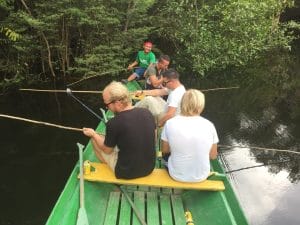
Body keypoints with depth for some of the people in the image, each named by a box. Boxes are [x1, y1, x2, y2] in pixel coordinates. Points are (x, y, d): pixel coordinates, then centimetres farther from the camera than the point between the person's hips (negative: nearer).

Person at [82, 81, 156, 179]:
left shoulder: (114, 123, -25)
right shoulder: (147, 113, -10)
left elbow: (107, 150, -7)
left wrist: (93, 134, 10)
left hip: (127, 172, -5)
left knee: (95, 139, 14)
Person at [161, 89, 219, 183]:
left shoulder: (170, 123, -17)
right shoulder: (209, 125, -16)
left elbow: (164, 150, -2)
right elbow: (213, 156, -4)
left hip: (176, 175, -1)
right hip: (201, 176, 1)